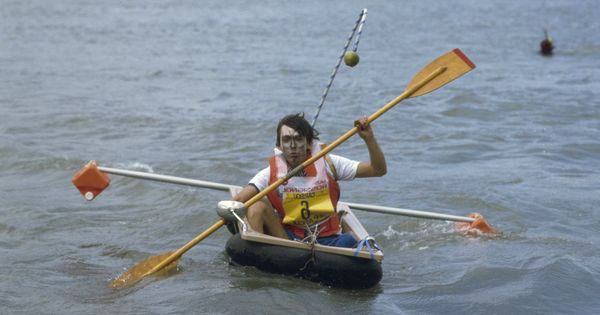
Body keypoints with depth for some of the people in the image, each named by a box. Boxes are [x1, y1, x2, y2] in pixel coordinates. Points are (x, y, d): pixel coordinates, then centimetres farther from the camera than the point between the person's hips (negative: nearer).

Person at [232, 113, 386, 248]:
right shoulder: (271, 173, -3)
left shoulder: (327, 164, -3)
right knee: (257, 205, -21)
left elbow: (379, 170, -3)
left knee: (348, 242, -33)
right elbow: (239, 200, -13)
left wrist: (369, 139, -18)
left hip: (327, 238, 0)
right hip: (287, 237, 0)